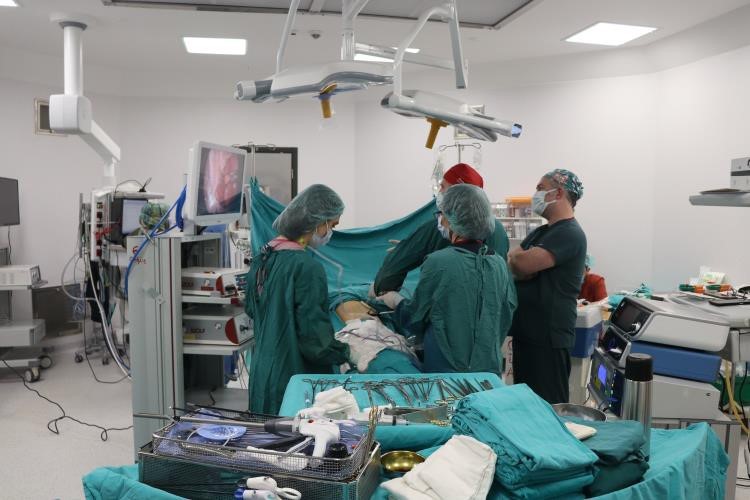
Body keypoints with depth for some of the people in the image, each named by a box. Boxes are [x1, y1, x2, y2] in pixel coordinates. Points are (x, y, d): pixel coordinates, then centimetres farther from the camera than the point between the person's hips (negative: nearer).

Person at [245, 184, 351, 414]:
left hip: (262, 373, 8)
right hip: (294, 379, -8)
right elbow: (314, 337, -20)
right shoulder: (307, 267, -22)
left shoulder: (262, 258, 3)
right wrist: (345, 353, -5)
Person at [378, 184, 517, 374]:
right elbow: (506, 320, 6)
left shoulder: (438, 262, -18)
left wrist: (396, 300, 13)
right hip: (490, 369, 4)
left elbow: (415, 318, -6)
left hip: (445, 370, -4)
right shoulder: (499, 264, -4)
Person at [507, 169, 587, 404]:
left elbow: (522, 263, -25)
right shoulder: (540, 232, 17)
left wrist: (515, 257, -3)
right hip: (525, 332, 9)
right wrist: (525, 266, -10)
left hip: (548, 339, -9)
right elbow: (520, 266, 11)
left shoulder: (569, 234, -14)